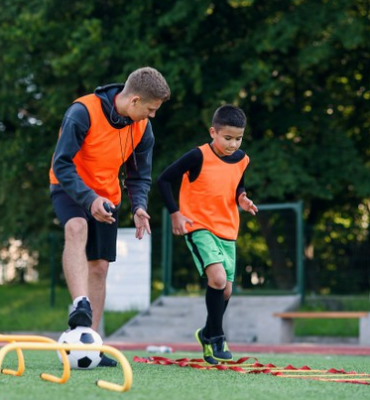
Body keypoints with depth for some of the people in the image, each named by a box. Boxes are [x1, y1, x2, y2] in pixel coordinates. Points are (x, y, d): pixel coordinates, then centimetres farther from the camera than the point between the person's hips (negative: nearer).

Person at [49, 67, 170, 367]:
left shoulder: (142, 129, -7)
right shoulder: (83, 112, -25)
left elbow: (140, 176, 4)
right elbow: (61, 164, -26)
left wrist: (139, 206, -16)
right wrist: (89, 199, -37)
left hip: (106, 196, 6)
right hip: (70, 188, -6)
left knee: (99, 266, 2)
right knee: (77, 228, -36)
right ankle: (81, 306, -50)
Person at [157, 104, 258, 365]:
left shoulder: (241, 160, 3)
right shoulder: (199, 157, -14)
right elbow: (165, 180, -8)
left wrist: (242, 199, -1)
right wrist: (175, 214, -13)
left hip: (227, 231, 6)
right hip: (199, 228, -6)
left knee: (226, 289, 9)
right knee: (218, 277, -25)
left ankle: (208, 334, 35)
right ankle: (216, 338, -9)